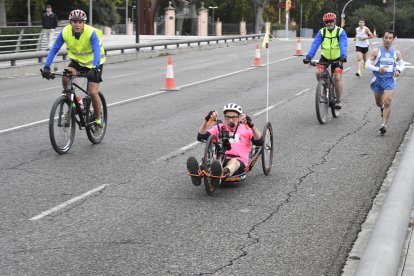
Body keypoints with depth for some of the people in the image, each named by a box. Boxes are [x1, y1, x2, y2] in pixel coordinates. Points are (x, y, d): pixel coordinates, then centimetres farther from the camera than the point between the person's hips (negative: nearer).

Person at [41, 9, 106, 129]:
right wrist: (46, 67, -33)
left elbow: (97, 51, -40)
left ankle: (98, 119, 10)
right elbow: (54, 49, -20)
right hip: (77, 61, 3)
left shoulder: (91, 33, -30)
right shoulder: (65, 32, -20)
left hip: (93, 63, -3)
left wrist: (94, 68, -56)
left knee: (93, 93, -12)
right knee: (66, 77, -26)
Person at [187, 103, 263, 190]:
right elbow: (200, 137, 13)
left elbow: (259, 142, 1)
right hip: (221, 160, 2)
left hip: (239, 162, -2)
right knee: (212, 160, -35)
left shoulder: (245, 128, 20)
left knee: (233, 161, -39)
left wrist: (251, 125, -16)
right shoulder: (219, 127, 25)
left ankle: (221, 174, -74)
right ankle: (198, 173, -68)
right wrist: (206, 121, -3)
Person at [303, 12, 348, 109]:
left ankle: (338, 100, 2)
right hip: (325, 57, 2)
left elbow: (343, 45, -27)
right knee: (318, 73, -21)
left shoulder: (340, 32, -14)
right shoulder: (322, 32, -9)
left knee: (337, 78, -12)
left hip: (337, 58, -2)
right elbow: (315, 44, -19)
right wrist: (308, 57, -34)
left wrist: (343, 56, -47)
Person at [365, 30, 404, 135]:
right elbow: (368, 64, -6)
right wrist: (378, 69, -22)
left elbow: (401, 64, 18)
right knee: (378, 103, 16)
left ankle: (384, 125, -13)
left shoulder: (396, 53, 3)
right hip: (378, 80, 0)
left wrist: (399, 70, -4)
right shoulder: (376, 51, -5)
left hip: (390, 80, 0)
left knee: (387, 102, -16)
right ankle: (382, 108, 53)